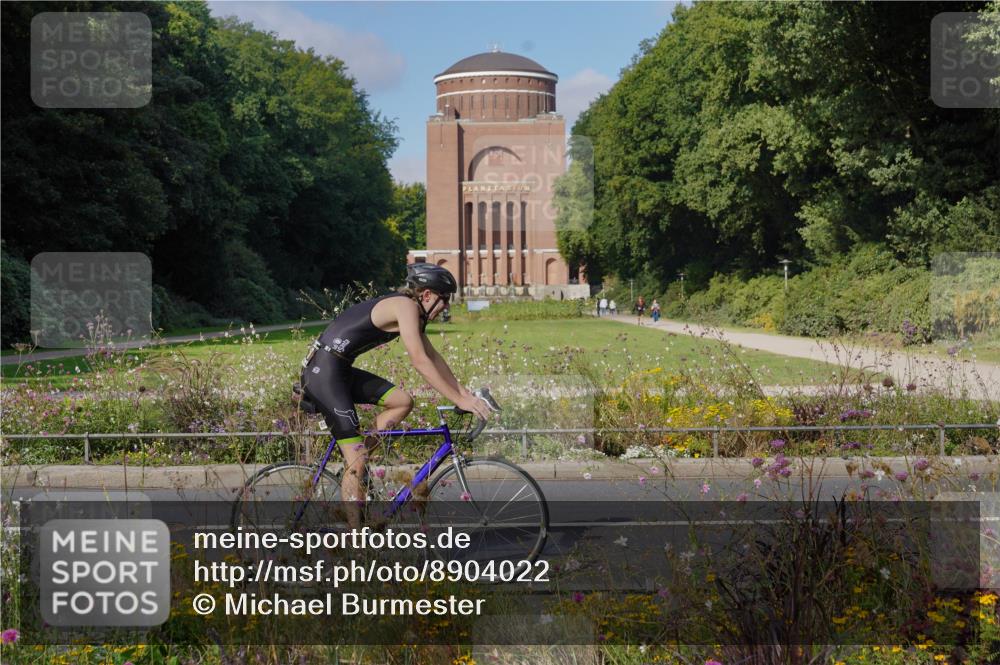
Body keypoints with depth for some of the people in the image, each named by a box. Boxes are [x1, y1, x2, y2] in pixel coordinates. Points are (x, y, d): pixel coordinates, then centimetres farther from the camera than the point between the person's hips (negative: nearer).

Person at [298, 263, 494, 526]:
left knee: (403, 401, 7)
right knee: (357, 461, -10)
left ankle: (354, 462, 8)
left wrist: (465, 392, 12)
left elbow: (433, 357, 19)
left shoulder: (413, 312, 15)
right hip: (323, 373, -10)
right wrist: (459, 401, -20)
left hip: (340, 371, 10)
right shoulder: (405, 306, -15)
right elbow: (420, 362, -21)